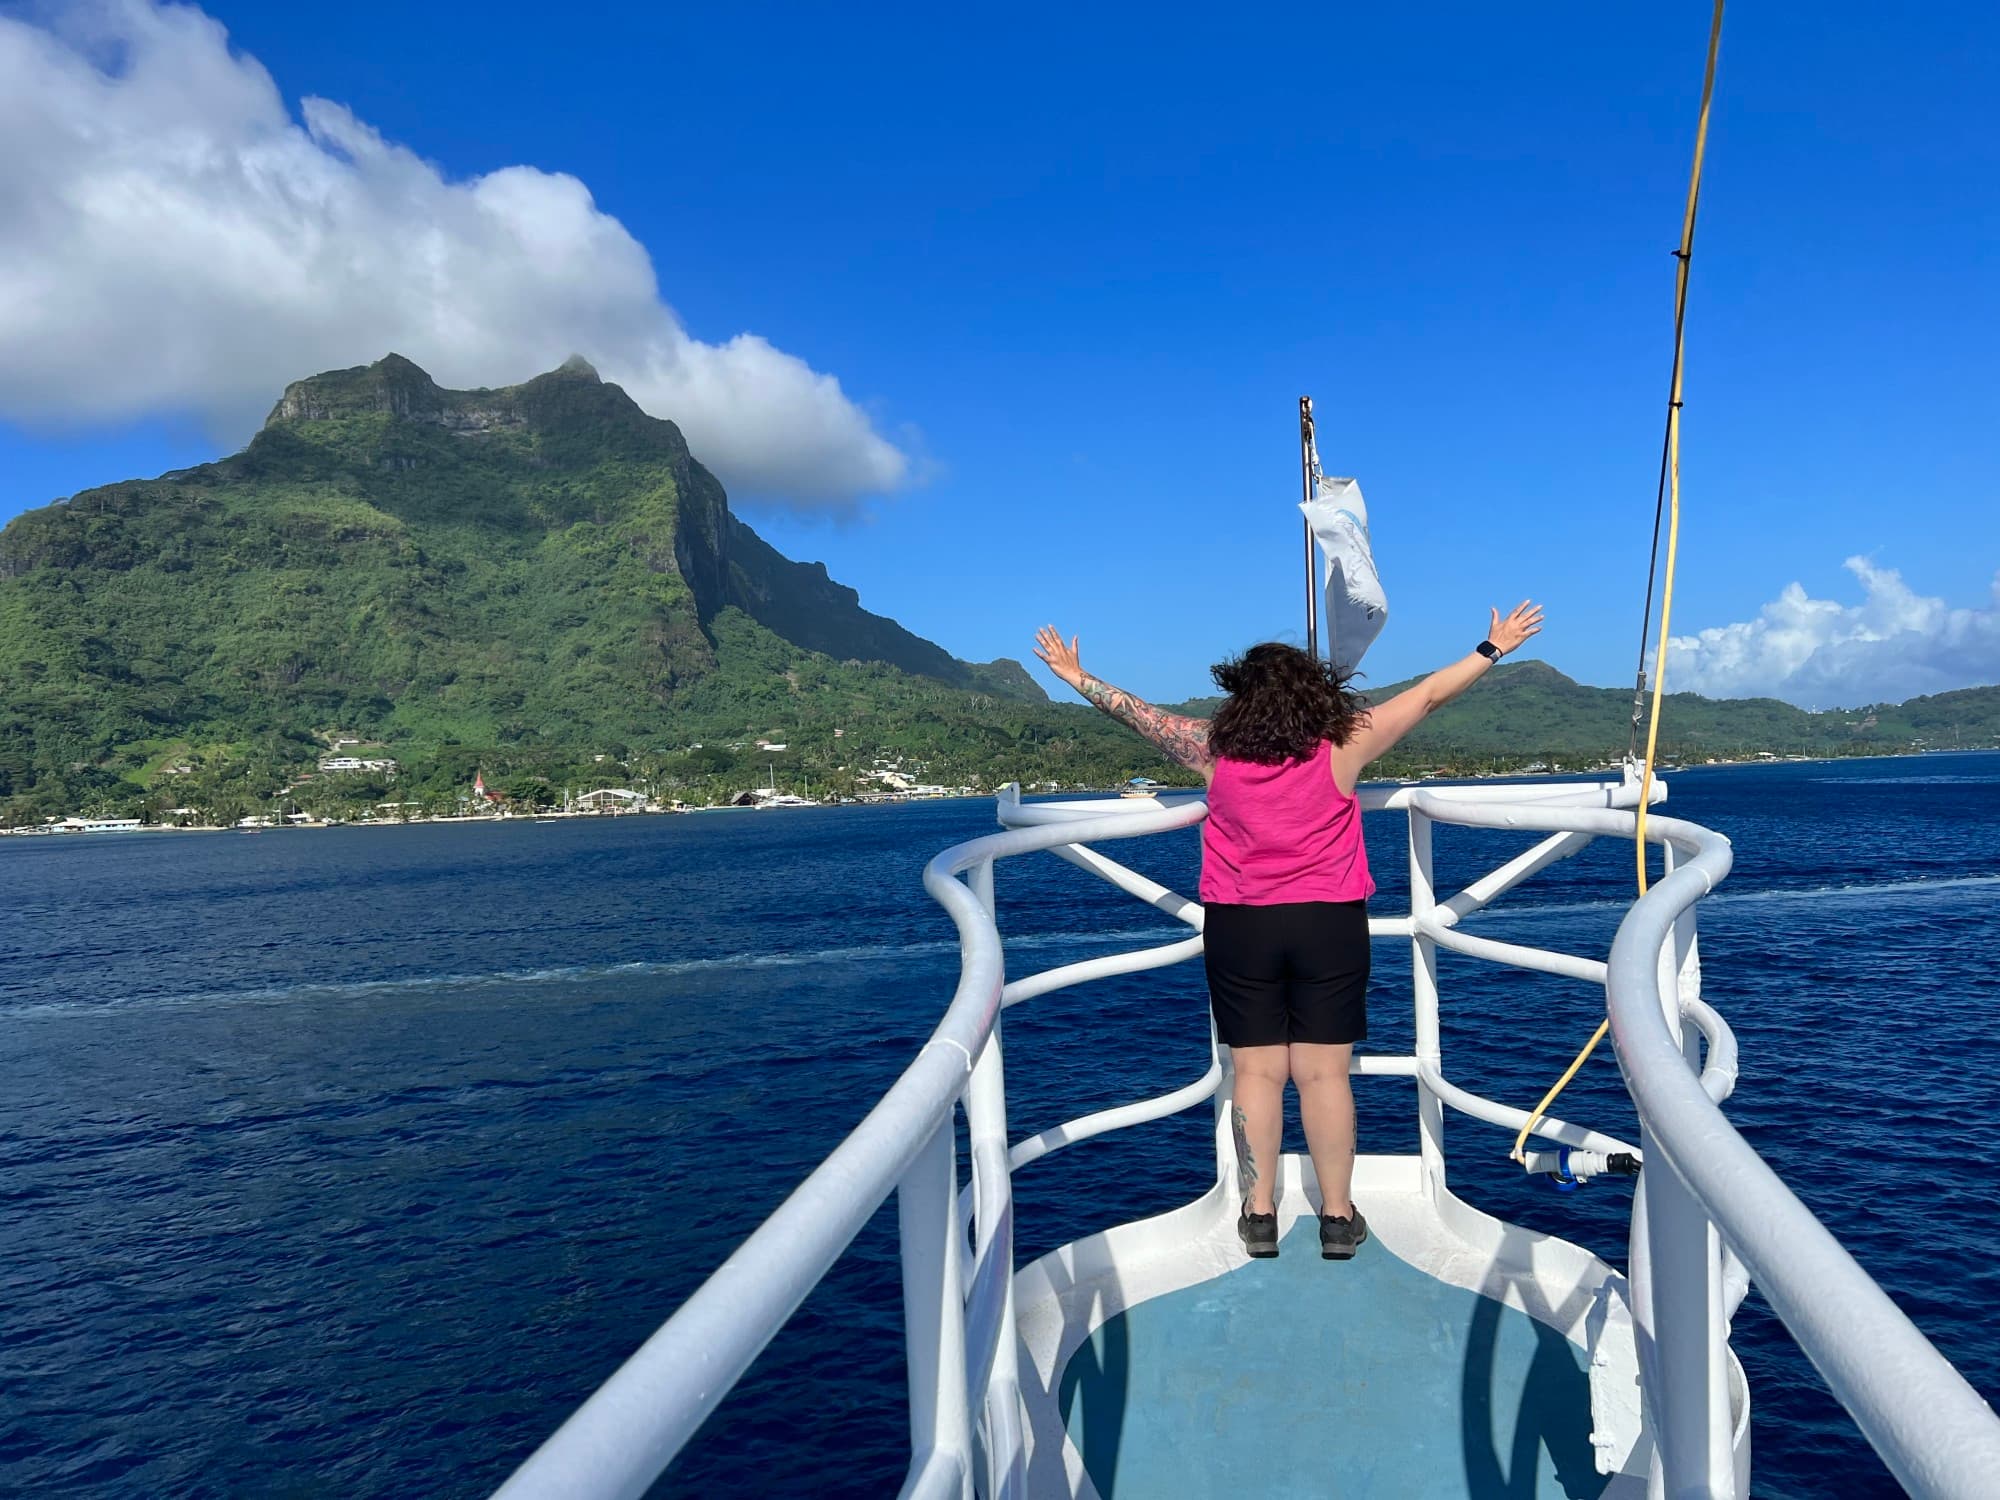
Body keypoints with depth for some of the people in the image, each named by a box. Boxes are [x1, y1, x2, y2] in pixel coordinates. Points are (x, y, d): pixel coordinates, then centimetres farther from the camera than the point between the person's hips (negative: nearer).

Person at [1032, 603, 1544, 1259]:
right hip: (1329, 925, 0)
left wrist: (1074, 676, 19)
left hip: (1239, 929, 1)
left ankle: (1259, 1216, 13)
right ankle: (1339, 1217, 13)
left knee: (1257, 1071, 7)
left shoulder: (1216, 750, -5)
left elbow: (1139, 712, 6)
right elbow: (1428, 695, 1)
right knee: (1324, 1073, 5)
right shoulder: (1343, 746, -7)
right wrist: (1493, 648, 13)